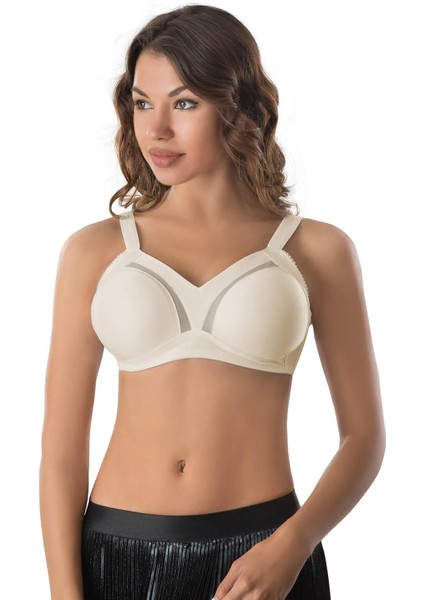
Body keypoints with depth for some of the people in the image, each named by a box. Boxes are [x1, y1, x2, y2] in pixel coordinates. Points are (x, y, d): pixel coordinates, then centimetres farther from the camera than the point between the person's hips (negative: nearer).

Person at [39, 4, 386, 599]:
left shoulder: (317, 250, 0)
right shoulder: (94, 250, 2)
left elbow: (363, 436, 2)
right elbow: (62, 446, 1)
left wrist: (292, 547, -12)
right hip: (117, 550, 1)